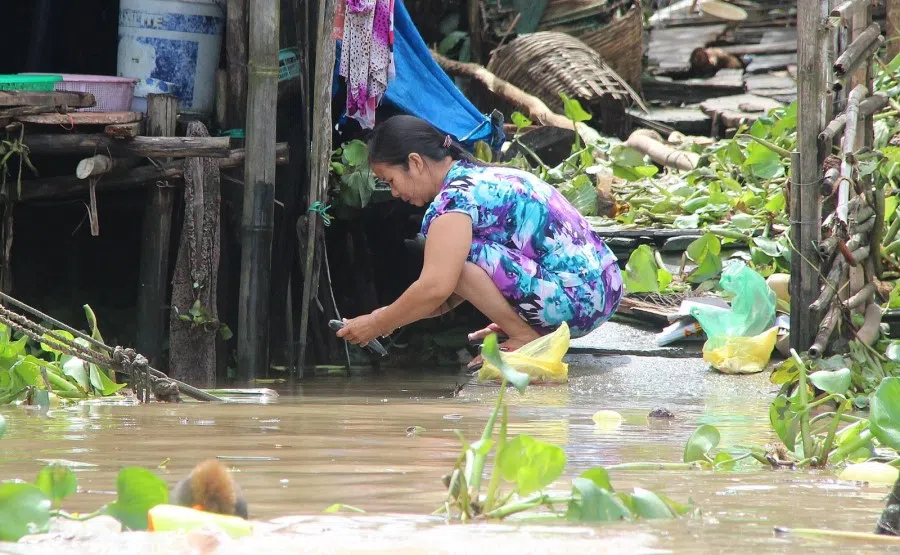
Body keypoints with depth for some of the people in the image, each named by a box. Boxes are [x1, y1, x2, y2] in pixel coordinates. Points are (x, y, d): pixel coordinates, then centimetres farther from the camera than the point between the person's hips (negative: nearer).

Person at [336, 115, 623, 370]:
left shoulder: (454, 197, -12)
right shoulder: (486, 177, 17)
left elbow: (435, 288, -21)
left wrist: (376, 325, -8)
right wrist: (394, 316, 15)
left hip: (573, 298, -10)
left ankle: (524, 337, -7)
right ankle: (531, 329, 11)